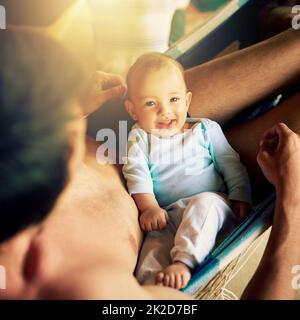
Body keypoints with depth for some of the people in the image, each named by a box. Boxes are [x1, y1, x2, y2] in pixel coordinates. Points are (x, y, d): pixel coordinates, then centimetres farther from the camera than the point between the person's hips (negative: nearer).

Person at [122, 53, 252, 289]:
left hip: (212, 206, 0)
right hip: (167, 217, 1)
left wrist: (240, 198, -1)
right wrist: (149, 207, -19)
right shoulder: (139, 139, 11)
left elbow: (231, 165, 13)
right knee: (154, 246, -28)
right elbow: (136, 174, -3)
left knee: (204, 202, -35)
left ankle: (183, 262, -40)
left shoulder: (206, 129, 12)